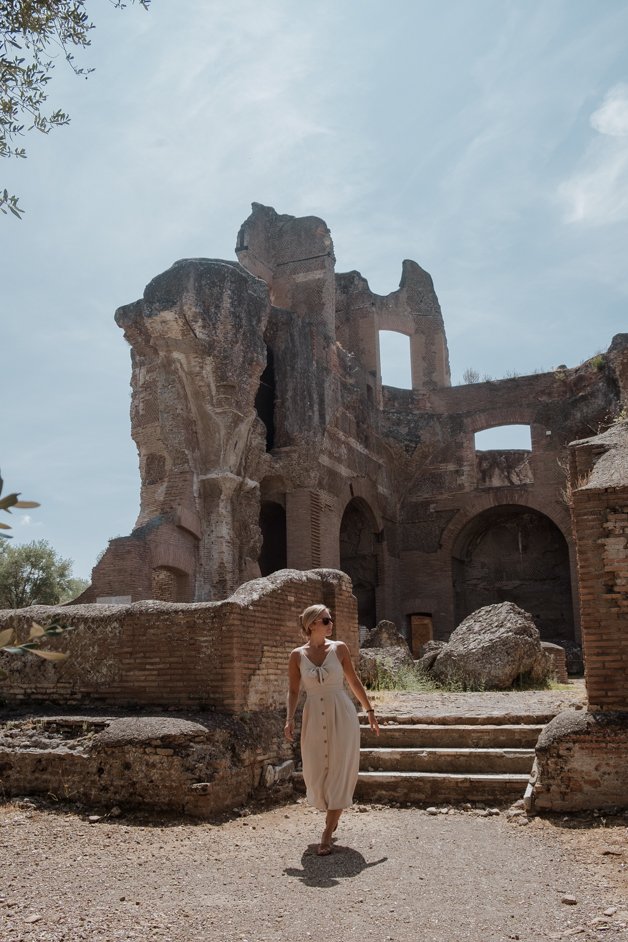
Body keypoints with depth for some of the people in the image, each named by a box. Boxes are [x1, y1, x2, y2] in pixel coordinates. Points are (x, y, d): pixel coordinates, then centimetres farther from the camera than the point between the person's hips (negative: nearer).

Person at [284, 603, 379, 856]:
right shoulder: (297, 655, -2)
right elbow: (293, 691, 3)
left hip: (342, 715, -1)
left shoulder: (339, 648, -2)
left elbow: (354, 681, 6)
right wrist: (289, 718, -11)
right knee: (316, 772, 7)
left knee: (339, 772, -3)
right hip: (314, 718, 1)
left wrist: (369, 711, 9)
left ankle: (327, 835, 6)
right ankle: (332, 811, 38)